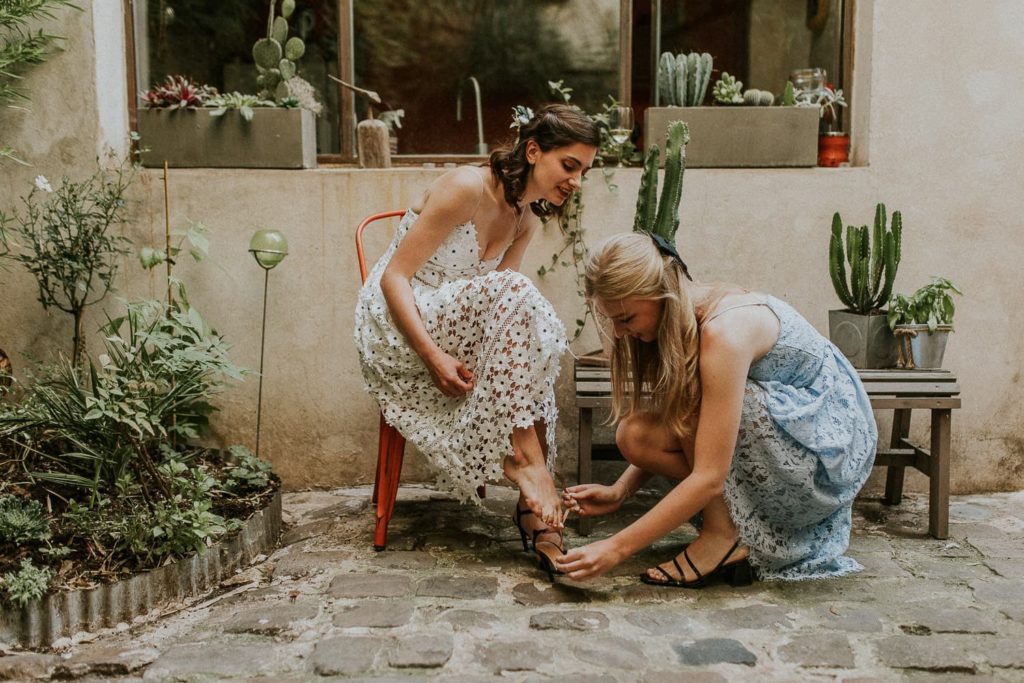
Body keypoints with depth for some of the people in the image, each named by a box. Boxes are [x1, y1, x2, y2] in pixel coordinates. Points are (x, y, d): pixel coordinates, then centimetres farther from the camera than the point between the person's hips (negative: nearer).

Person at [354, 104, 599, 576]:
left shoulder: (527, 219, 8)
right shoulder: (466, 188, -16)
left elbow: (498, 308, 1)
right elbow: (394, 277, -18)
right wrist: (434, 356, -28)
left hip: (451, 331, 7)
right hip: (393, 326, -7)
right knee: (515, 293, -30)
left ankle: (532, 506, -24)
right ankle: (525, 456, -28)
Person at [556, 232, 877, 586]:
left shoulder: (724, 331, -30)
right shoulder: (684, 316, -4)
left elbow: (709, 479, -32)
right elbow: (677, 436, 3)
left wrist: (616, 548, -30)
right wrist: (619, 490, -10)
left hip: (832, 446, -8)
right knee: (635, 435, -11)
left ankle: (722, 536, -13)